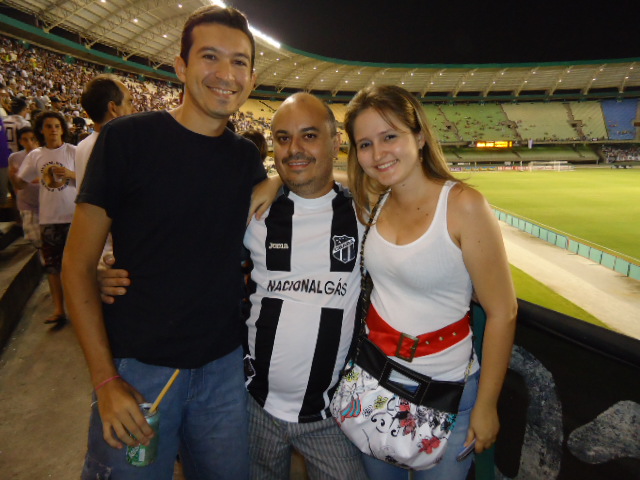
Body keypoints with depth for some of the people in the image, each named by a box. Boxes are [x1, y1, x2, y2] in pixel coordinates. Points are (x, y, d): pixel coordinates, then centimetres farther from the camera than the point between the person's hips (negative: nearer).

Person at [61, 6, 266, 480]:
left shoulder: (247, 157, 3)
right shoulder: (128, 138, -10)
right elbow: (78, 265, -9)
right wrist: (106, 380, -13)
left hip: (224, 365, 4)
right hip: (137, 368, -4)